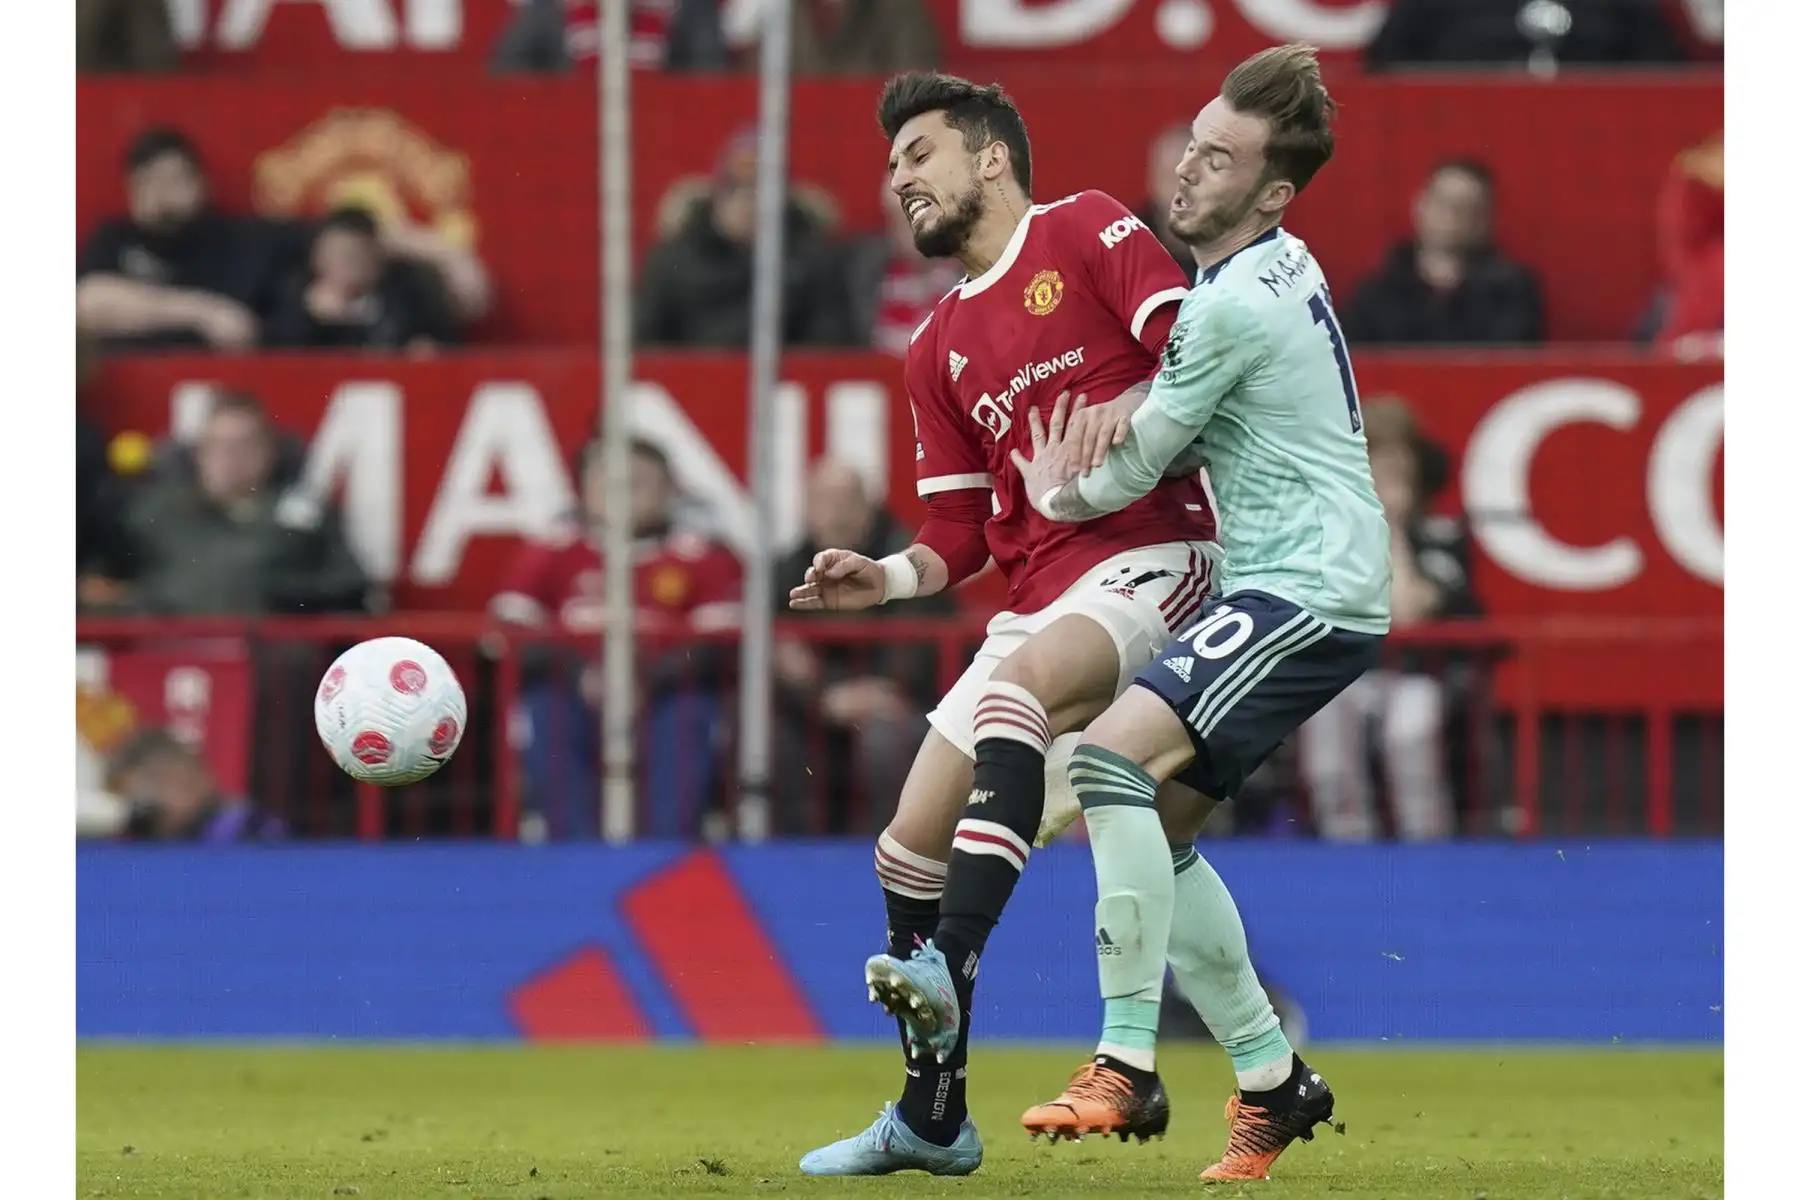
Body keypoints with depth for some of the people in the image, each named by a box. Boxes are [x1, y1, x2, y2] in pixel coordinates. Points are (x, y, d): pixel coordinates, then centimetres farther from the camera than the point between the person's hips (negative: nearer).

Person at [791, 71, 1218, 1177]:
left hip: (1153, 556, -8)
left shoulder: (1087, 232, 0)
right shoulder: (938, 350, 20)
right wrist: (890, 578, 1)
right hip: (1038, 598, 8)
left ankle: (951, 963, -47)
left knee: (1013, 688, -37)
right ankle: (932, 1118, 12)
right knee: (911, 844, 1)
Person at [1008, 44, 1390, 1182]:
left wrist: (1055, 493, 12)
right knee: (1153, 828, 10)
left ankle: (1128, 1059, -27)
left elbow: (1130, 470, -7)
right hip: (1284, 587, 11)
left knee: (1113, 756, -24)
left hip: (1307, 592, -11)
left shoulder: (1236, 305, -17)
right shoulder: (1284, 268, 14)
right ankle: (1272, 1077, 17)